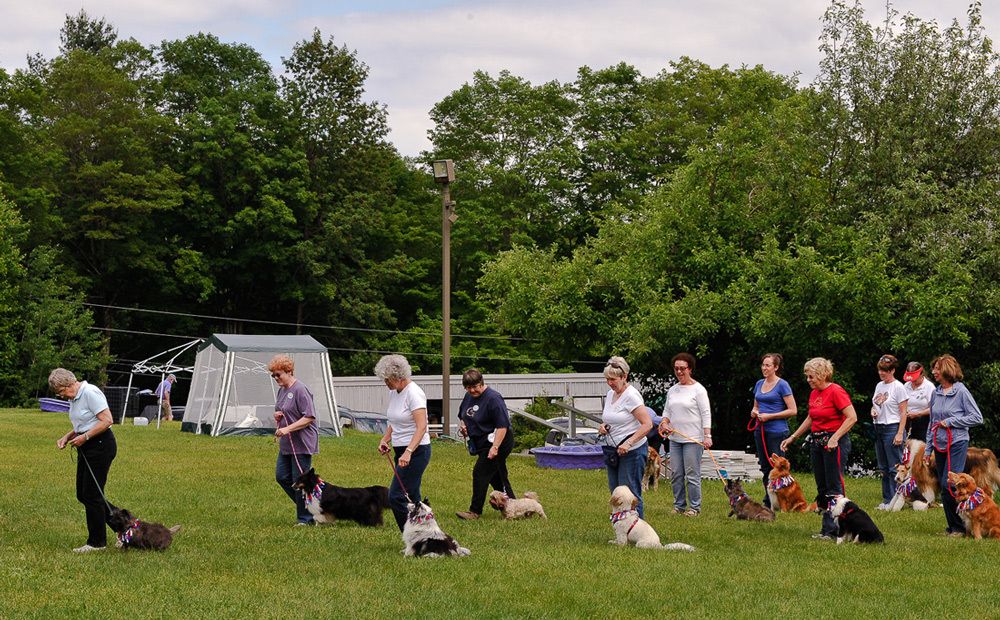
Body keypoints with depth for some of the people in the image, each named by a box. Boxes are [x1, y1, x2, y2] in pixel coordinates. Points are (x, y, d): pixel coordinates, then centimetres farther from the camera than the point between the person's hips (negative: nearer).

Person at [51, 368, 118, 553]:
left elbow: (107, 420, -21)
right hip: (87, 448, 10)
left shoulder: (90, 393, -16)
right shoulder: (75, 398, 13)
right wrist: (67, 437, 6)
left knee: (91, 495, -6)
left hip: (101, 445, -10)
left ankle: (97, 542, 5)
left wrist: (84, 437, -21)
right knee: (83, 495, 10)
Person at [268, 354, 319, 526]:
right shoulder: (282, 390, 13)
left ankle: (305, 518, 6)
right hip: (286, 444, 10)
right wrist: (277, 416, 3)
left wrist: (288, 429, -25)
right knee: (282, 477, 10)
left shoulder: (300, 390, -16)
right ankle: (306, 507, 22)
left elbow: (309, 417, -20)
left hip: (301, 444, -10)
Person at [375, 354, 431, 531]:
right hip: (401, 451, 9)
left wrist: (408, 452, -33)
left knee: (396, 496, -13)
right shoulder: (394, 392, 10)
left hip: (416, 451, -9)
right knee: (412, 498, 10)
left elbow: (421, 427, -24)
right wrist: (384, 440, 7)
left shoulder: (413, 393, -16)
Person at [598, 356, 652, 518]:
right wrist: (603, 427, 3)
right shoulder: (610, 394, 10)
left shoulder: (631, 395, -16)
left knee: (630, 494, -9)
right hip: (613, 450, 9)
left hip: (632, 451, -9)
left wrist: (628, 443, -27)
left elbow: (647, 424, -21)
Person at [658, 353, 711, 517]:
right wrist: (664, 423, 0)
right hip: (675, 438, 6)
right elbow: (667, 410, 21)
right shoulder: (672, 390, 14)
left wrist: (707, 436, -16)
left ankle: (695, 507, 3)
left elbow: (706, 414, -8)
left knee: (692, 475, -5)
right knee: (676, 474, 7)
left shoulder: (698, 390, -5)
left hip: (693, 439, -6)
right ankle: (679, 506, 17)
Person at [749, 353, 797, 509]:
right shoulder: (759, 384, 13)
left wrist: (769, 416, -15)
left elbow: (793, 410, -11)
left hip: (777, 431, -7)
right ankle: (768, 503, 17)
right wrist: (754, 412, 2)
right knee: (765, 467, 10)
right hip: (760, 431, 7)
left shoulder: (782, 385, -7)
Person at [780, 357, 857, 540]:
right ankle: (827, 529, 14)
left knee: (834, 487, -7)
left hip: (834, 443, -9)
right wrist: (792, 438, 23)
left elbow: (852, 417, -18)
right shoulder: (814, 394, 12)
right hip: (816, 441, 9)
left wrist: (834, 438, -23)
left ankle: (833, 530, -5)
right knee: (822, 488, 10)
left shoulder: (836, 391, -13)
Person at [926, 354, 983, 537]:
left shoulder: (961, 391, -8)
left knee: (949, 485, -16)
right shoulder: (935, 393, 11)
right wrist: (928, 449, 16)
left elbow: (977, 418, -9)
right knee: (944, 488, 7)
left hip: (957, 444, -7)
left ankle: (959, 527, -6)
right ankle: (952, 527, 15)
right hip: (940, 446, 7)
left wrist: (951, 421, -13)